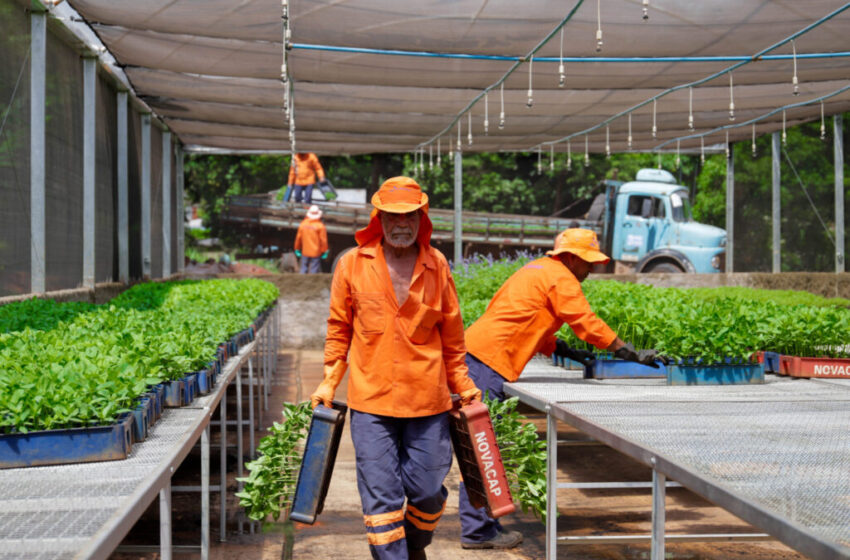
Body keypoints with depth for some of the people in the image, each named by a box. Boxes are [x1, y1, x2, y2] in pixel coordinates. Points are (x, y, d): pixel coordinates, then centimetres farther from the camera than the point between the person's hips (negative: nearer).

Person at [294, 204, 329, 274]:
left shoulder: (303, 224, -1)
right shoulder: (320, 226, -11)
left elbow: (298, 237, 5)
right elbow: (323, 240, -10)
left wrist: (297, 249, 17)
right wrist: (325, 251, 1)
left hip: (305, 252, 4)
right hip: (316, 253, -3)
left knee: (303, 270, 13)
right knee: (313, 271, 0)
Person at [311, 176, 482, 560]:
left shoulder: (437, 265, 4)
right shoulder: (352, 264, 1)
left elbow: (451, 333, 11)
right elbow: (339, 328, 9)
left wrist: (462, 386, 13)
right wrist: (329, 382, 5)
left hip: (428, 397, 1)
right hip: (371, 399, -1)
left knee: (428, 490, 10)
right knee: (381, 496, -2)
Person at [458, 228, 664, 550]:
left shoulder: (538, 271, 24)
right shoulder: (560, 278, -6)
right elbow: (586, 323, -10)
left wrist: (567, 352, 19)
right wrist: (630, 353, -5)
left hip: (475, 352, 10)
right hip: (487, 360, -10)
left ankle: (479, 525, 17)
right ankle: (478, 532, -4)